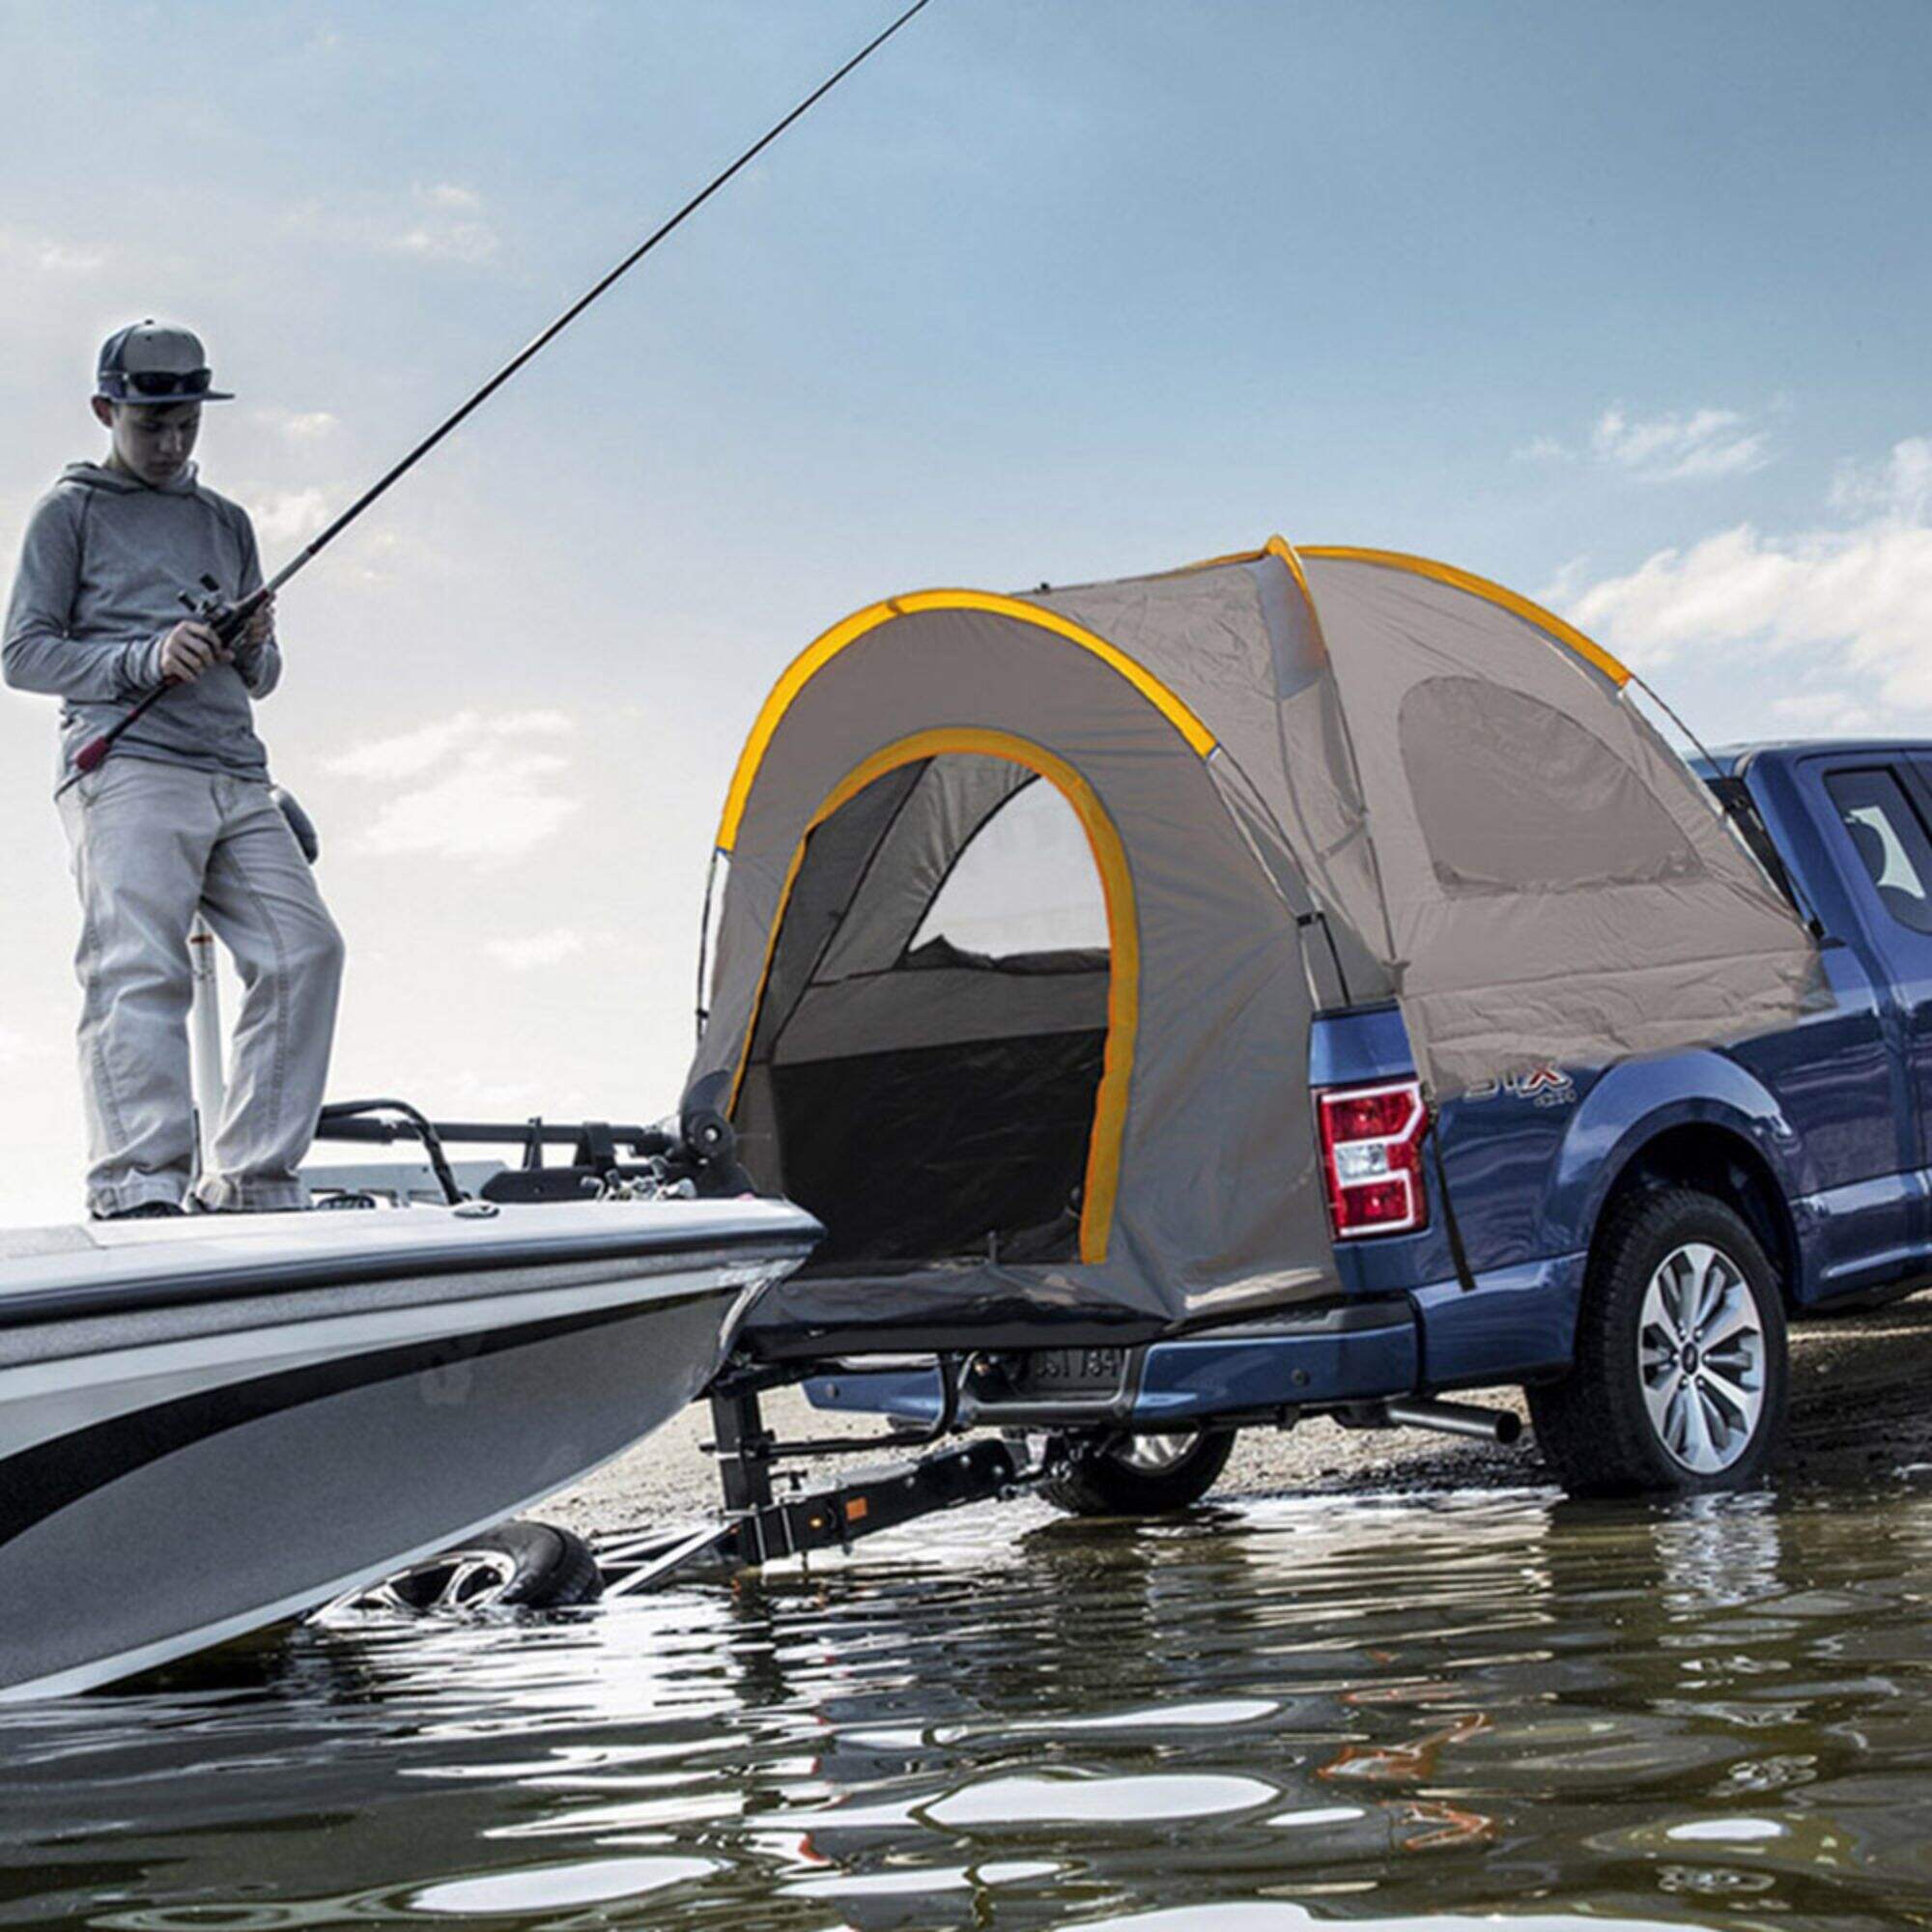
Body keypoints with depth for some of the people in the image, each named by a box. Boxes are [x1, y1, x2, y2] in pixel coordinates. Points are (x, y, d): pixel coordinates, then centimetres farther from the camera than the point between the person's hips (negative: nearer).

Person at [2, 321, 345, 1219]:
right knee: (138, 967, -20)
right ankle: (138, 1185, -27)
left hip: (237, 776, 5)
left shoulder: (227, 522, 27)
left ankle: (255, 1180, -11)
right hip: (124, 766, -5)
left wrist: (254, 651, 5)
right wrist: (145, 660, -11)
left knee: (305, 948, -13)